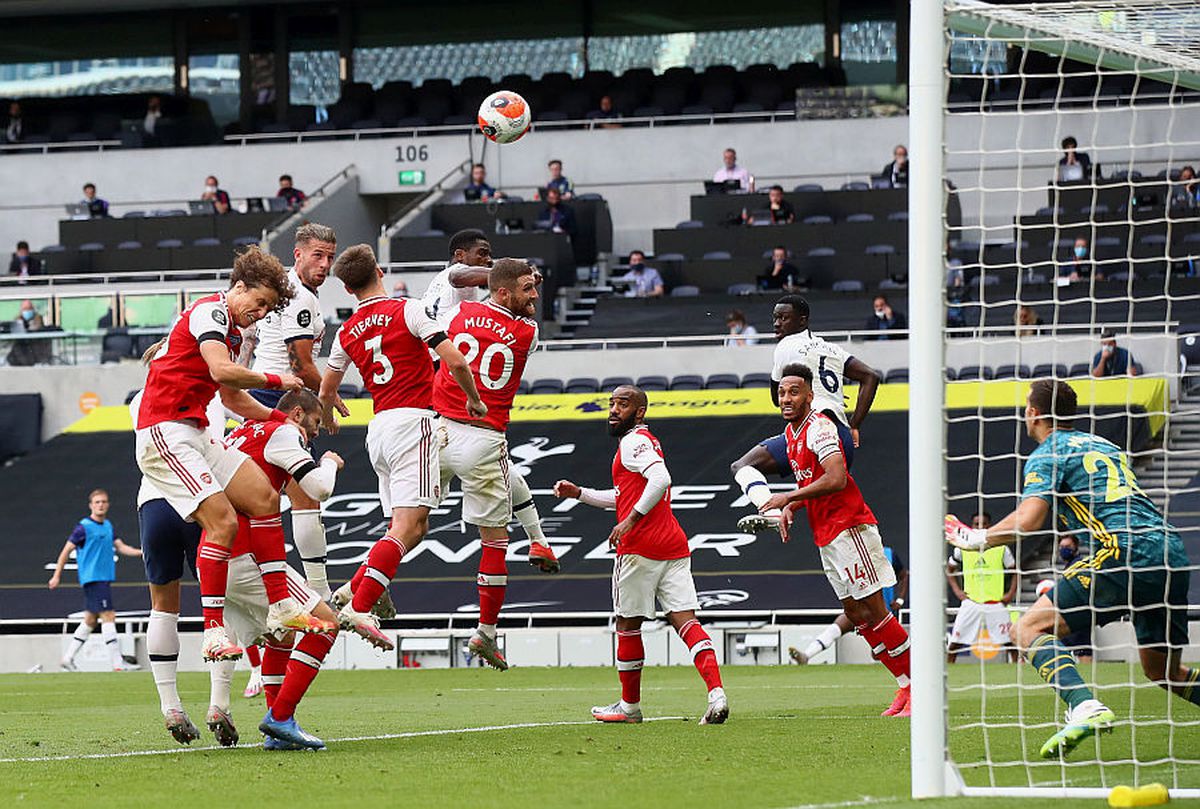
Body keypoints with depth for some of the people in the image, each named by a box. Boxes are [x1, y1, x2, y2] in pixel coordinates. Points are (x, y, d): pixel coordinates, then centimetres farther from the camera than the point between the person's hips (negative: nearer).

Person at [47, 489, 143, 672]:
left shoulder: (108, 526, 15)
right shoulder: (84, 527, -8)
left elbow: (120, 547, 16)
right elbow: (66, 550, -4)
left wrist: (142, 552, 1)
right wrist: (57, 576, -5)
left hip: (105, 578, 8)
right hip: (92, 579, -8)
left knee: (91, 619, 11)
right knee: (108, 616, -13)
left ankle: (69, 658, 19)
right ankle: (117, 663, -15)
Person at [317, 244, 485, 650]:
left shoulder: (347, 333, 14)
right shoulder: (406, 311, -3)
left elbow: (325, 392, 25)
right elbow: (454, 360, -11)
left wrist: (329, 413, 48)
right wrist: (475, 400, 6)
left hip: (378, 428, 7)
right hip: (414, 421, -7)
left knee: (411, 527, 15)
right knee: (408, 527, -12)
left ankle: (351, 593, 3)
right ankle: (358, 608, -24)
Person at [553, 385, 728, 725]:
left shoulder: (633, 441, -6)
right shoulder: (647, 441, 25)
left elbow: (660, 480, -23)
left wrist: (630, 521, -22)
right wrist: (579, 493, 32)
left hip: (640, 545, -8)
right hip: (674, 544, 8)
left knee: (628, 624, 7)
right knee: (685, 619, -3)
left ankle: (629, 705, 17)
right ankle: (716, 692, -21)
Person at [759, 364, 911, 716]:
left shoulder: (819, 427, -15)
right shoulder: (791, 433, 15)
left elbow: (836, 479, -26)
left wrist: (788, 498, -20)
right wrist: (788, 509, 10)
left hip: (849, 526, -10)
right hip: (826, 536, 10)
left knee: (874, 610, -9)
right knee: (855, 614, 8)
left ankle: (919, 688, -4)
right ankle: (905, 689, 12)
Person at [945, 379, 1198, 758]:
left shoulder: (1048, 455, 4)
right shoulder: (1104, 445, 28)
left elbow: (1027, 520, -10)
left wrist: (974, 538, 4)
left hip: (1125, 553, -8)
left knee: (1031, 628, -6)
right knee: (1165, 675, 20)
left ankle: (1085, 706, -28)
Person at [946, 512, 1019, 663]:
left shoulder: (1001, 548, 2)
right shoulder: (963, 548, 5)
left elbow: (1014, 572, 12)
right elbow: (949, 569, 19)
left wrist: (1011, 594, -2)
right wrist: (956, 590, 6)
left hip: (996, 603, -1)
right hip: (970, 603, 1)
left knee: (1010, 642, -4)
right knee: (954, 643, -4)